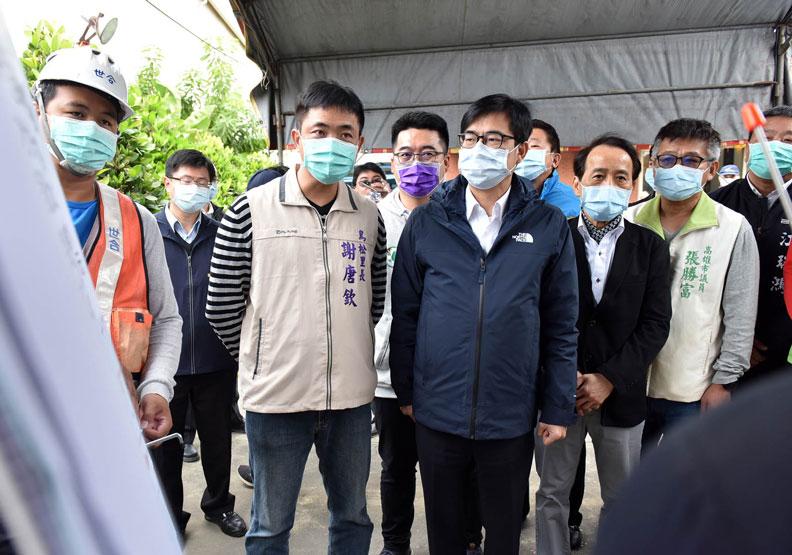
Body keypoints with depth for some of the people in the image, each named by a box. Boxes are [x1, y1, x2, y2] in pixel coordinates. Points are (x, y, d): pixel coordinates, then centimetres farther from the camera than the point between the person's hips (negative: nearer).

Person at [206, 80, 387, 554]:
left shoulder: (370, 217, 2)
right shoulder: (251, 211, -7)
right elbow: (222, 308, -3)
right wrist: (265, 356, 5)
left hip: (352, 396, 3)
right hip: (276, 395, -2)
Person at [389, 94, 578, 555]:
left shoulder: (549, 226, -2)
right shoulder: (427, 221, -2)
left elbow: (561, 324, 1)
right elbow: (404, 313, 3)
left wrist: (559, 407, 0)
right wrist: (404, 390, 3)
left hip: (511, 416, 0)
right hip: (437, 412, 1)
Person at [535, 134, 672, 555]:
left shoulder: (651, 247, 3)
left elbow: (655, 323, -3)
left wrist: (609, 379, -12)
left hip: (620, 394, 1)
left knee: (622, 499, 16)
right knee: (552, 494, 12)